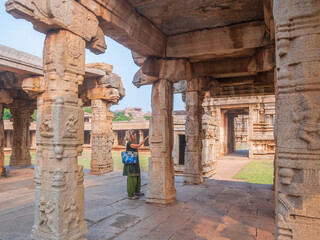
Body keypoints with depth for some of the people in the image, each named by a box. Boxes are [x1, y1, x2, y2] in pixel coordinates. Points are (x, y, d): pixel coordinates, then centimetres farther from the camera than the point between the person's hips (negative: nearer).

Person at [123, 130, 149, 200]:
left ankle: (137, 192, 31)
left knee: (138, 178, 17)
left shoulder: (132, 144, 13)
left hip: (135, 164, 10)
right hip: (131, 164, -10)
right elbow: (138, 145, -28)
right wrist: (145, 138, -29)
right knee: (132, 179, -4)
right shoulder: (129, 144, -16)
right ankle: (130, 195, 6)